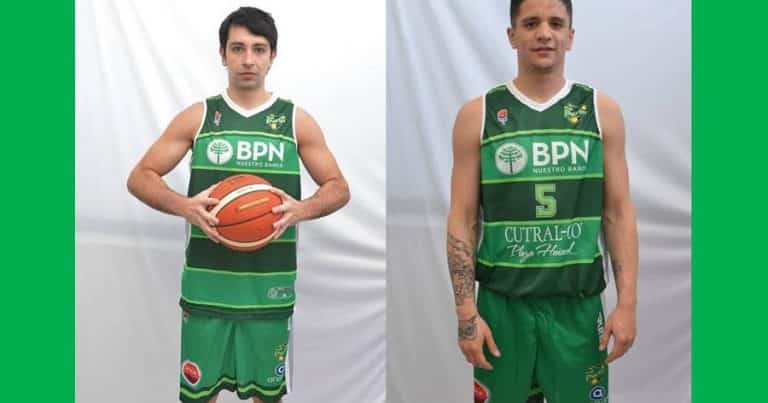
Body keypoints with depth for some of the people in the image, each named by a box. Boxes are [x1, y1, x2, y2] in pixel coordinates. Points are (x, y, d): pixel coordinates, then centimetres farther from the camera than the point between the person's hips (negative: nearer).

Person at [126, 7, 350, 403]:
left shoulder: (296, 121, 3)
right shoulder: (197, 117, 3)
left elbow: (339, 188, 7)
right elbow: (140, 177, 5)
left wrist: (302, 209, -15)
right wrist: (184, 206, -15)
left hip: (271, 285, 0)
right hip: (206, 284, 0)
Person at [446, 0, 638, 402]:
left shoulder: (601, 111, 3)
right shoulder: (477, 115, 0)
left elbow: (618, 214, 3)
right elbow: (463, 221, -1)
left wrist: (627, 302, -3)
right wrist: (466, 313, -6)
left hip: (579, 303, 1)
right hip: (503, 304, 0)